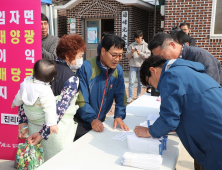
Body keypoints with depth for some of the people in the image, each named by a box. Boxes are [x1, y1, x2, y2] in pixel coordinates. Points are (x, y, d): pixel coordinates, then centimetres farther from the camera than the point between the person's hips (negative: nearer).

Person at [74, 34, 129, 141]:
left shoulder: (118, 70, -2)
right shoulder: (86, 68, -20)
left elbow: (120, 96, 1)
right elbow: (80, 99, -21)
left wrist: (119, 116, -13)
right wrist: (92, 119, -28)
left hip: (100, 122, 6)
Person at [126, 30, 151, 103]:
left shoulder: (145, 45, 3)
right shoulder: (131, 45, 4)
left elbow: (148, 56, -5)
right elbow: (127, 56, 3)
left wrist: (140, 53, -19)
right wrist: (131, 52, -16)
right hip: (133, 66, 0)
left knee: (140, 82, 11)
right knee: (131, 82, -7)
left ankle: (138, 95, 27)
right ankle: (130, 97, -3)